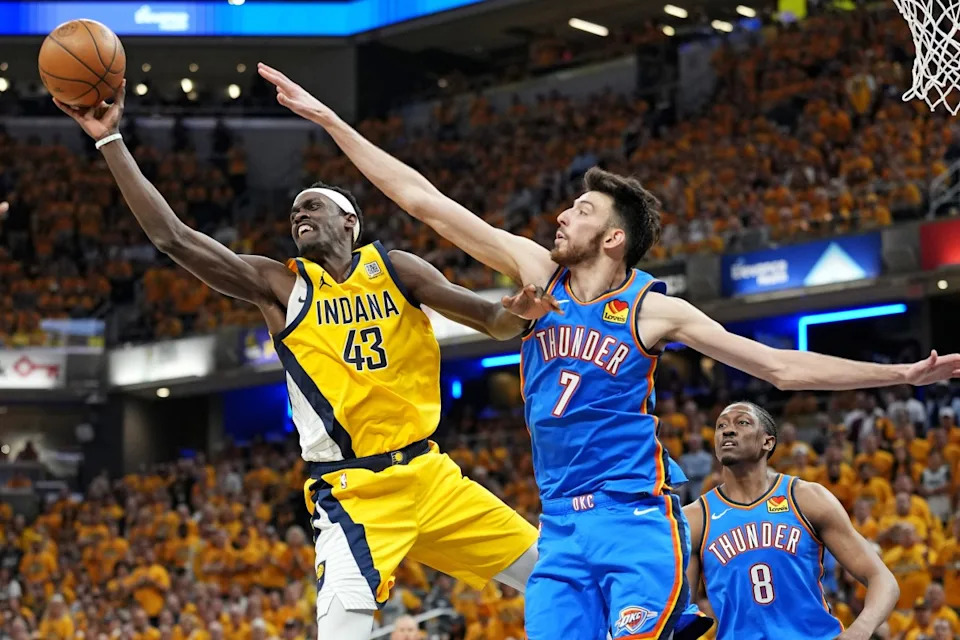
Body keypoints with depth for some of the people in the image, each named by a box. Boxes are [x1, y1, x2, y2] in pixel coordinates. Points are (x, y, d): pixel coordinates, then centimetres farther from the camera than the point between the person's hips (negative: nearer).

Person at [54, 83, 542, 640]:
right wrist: (111, 141, -12)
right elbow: (172, 237, -8)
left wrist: (520, 310, -23)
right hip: (352, 493, -3)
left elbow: (494, 321, 2)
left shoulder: (395, 269, 5)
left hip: (426, 472, 4)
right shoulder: (279, 285, 0)